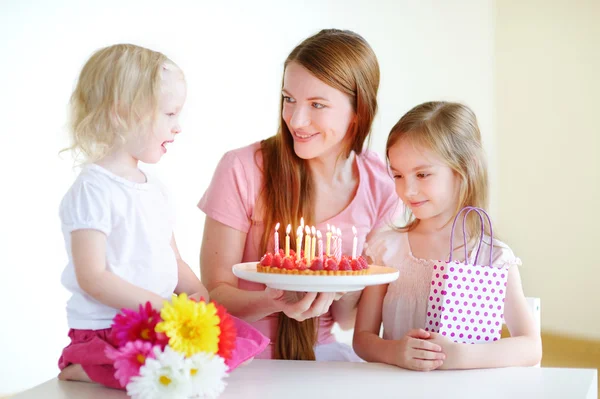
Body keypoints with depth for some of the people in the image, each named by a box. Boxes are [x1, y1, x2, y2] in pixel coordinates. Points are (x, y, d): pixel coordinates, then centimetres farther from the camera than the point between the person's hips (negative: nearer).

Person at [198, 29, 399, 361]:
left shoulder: (378, 185, -3)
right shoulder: (242, 171, -12)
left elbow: (347, 320, 4)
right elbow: (215, 293, -8)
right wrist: (274, 302, -28)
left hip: (319, 352, 2)